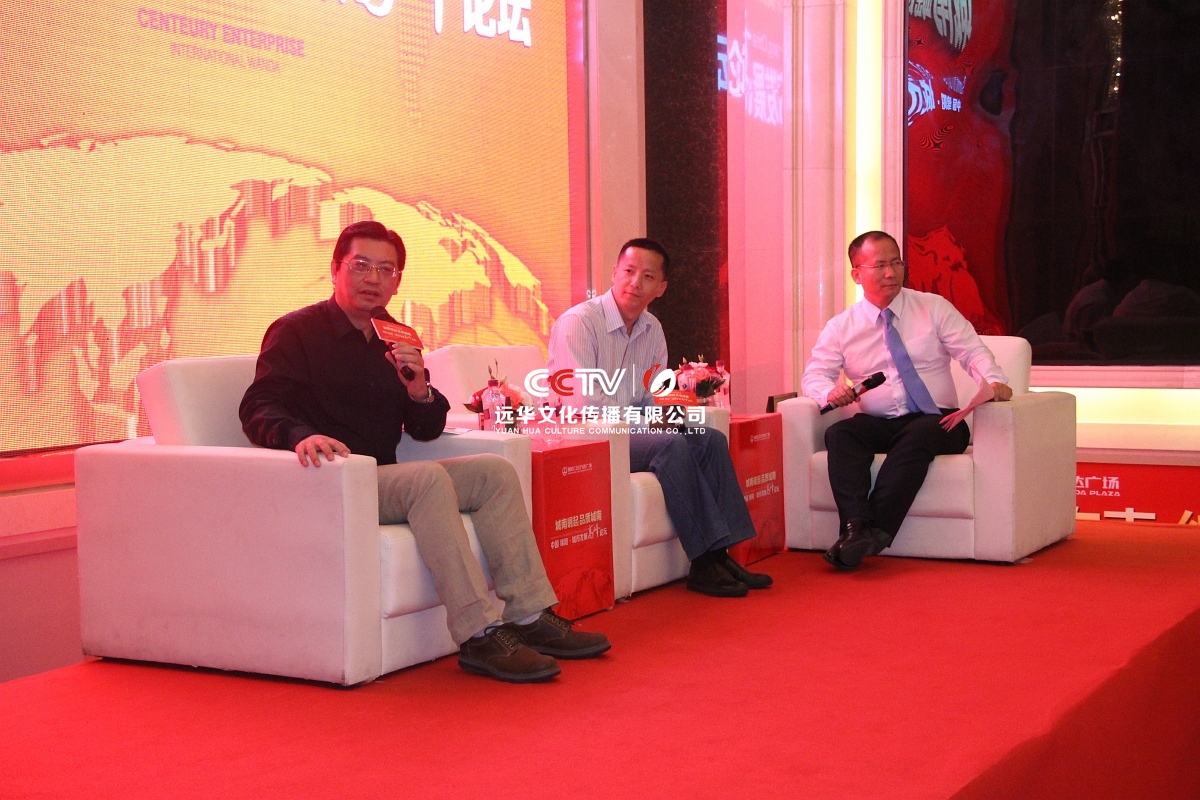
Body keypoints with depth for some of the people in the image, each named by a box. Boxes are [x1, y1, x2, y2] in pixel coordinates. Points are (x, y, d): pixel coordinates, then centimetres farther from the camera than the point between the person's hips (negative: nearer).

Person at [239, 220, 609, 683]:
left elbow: (427, 431, 15)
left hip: (383, 481, 8)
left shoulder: (398, 340, 17)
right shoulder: (296, 332, -3)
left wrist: (419, 388, -8)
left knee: (496, 473, -3)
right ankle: (478, 636, -36)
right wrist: (301, 436, -38)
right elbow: (258, 409, -15)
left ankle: (529, 615, -9)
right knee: (429, 478, -32)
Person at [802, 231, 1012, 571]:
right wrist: (830, 391, -18)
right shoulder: (841, 328, 11)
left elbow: (973, 352, 1)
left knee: (919, 434, -37)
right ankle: (855, 527, -43)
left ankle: (877, 530, -40)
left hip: (935, 422, -1)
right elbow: (814, 375, 7)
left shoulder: (934, 308, 9)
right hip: (878, 425, 1)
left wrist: (994, 380, -21)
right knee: (839, 434, -30)